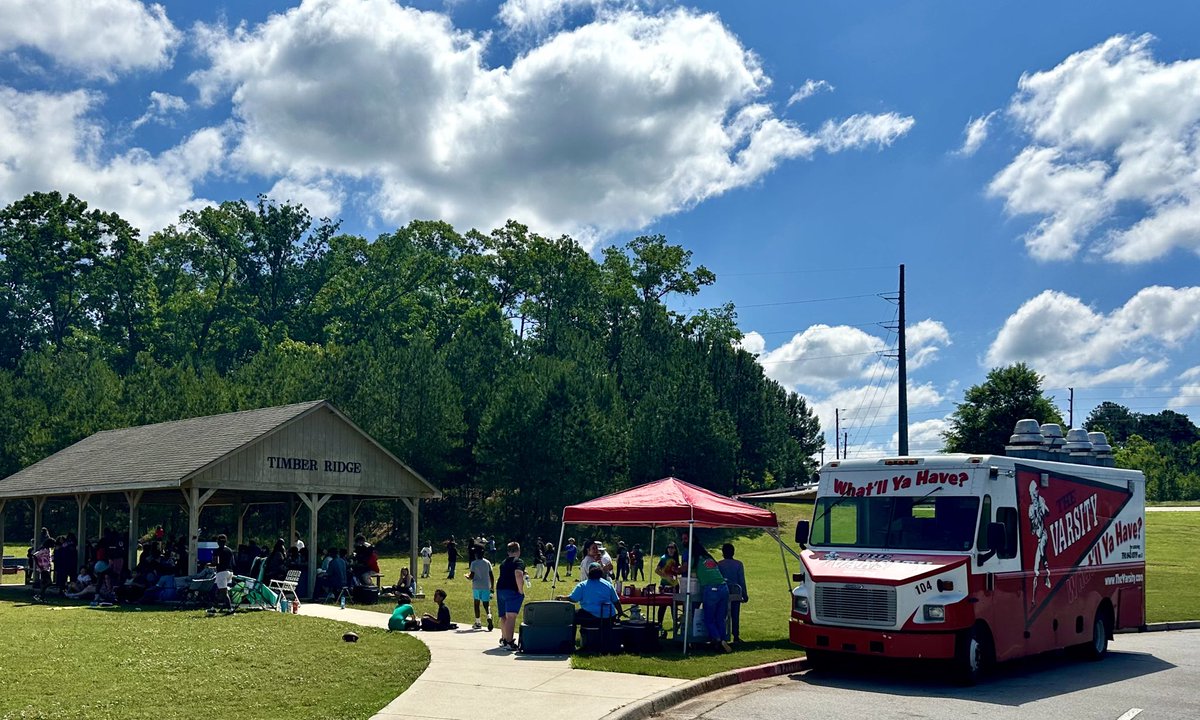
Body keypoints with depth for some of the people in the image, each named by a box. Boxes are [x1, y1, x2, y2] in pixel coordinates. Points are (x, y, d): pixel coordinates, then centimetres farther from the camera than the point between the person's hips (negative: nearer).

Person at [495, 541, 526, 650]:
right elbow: (518, 575, -25)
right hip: (513, 591, -7)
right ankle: (509, 641, -22)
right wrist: (521, 590, -17)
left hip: (500, 589, 7)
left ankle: (504, 638, 31)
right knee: (511, 617, -13)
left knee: (503, 616, 18)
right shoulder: (519, 562, -7)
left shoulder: (503, 563, 17)